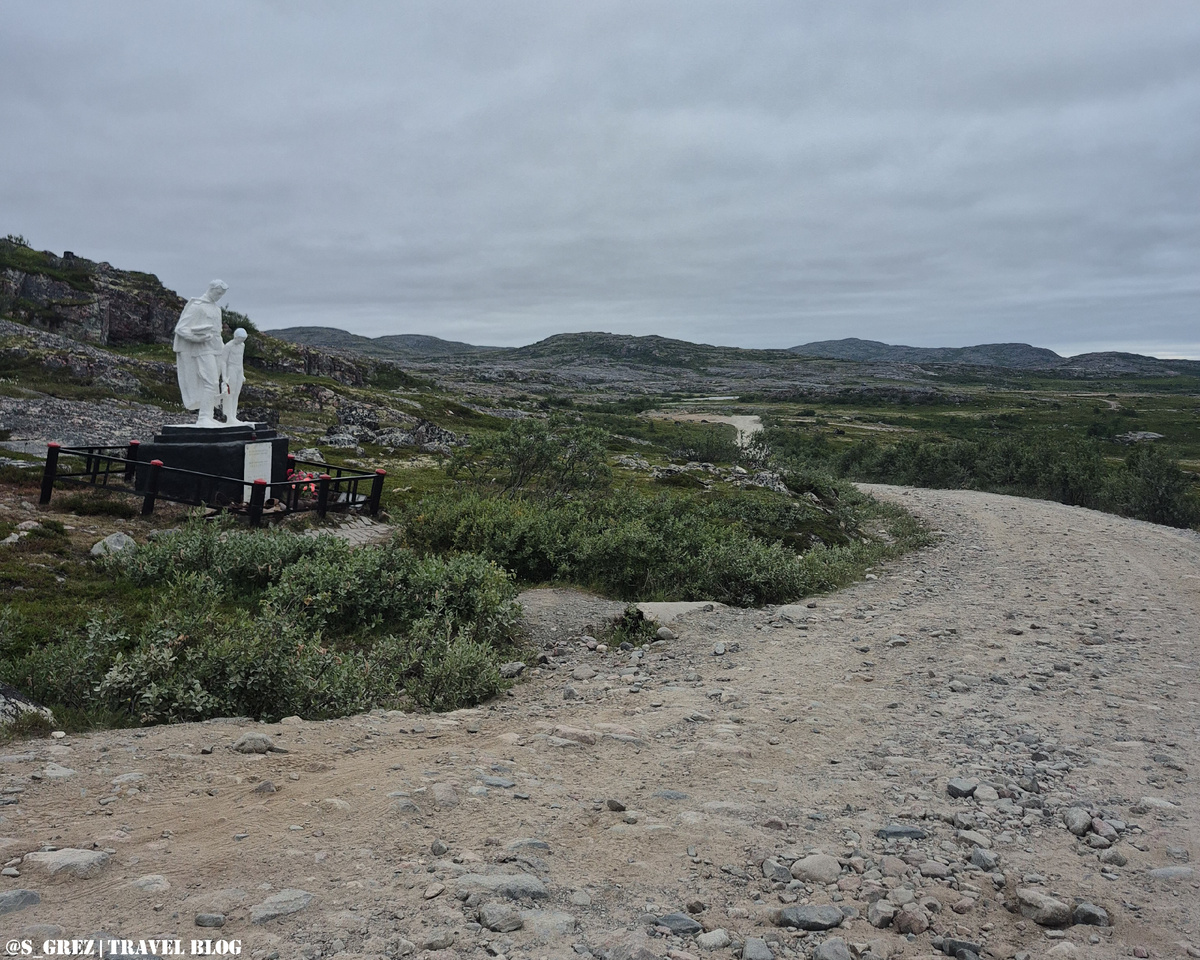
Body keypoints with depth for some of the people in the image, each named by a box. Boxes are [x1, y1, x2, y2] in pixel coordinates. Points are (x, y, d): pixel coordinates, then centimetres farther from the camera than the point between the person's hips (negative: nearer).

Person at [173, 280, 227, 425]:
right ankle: (203, 418, -22)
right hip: (203, 350, -9)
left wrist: (222, 346, 15)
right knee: (210, 383, -18)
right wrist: (198, 338, -25)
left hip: (215, 350, 9)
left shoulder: (217, 309, 17)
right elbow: (180, 328, -11)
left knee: (211, 385, 7)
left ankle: (204, 417, 10)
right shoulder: (196, 306, -8)